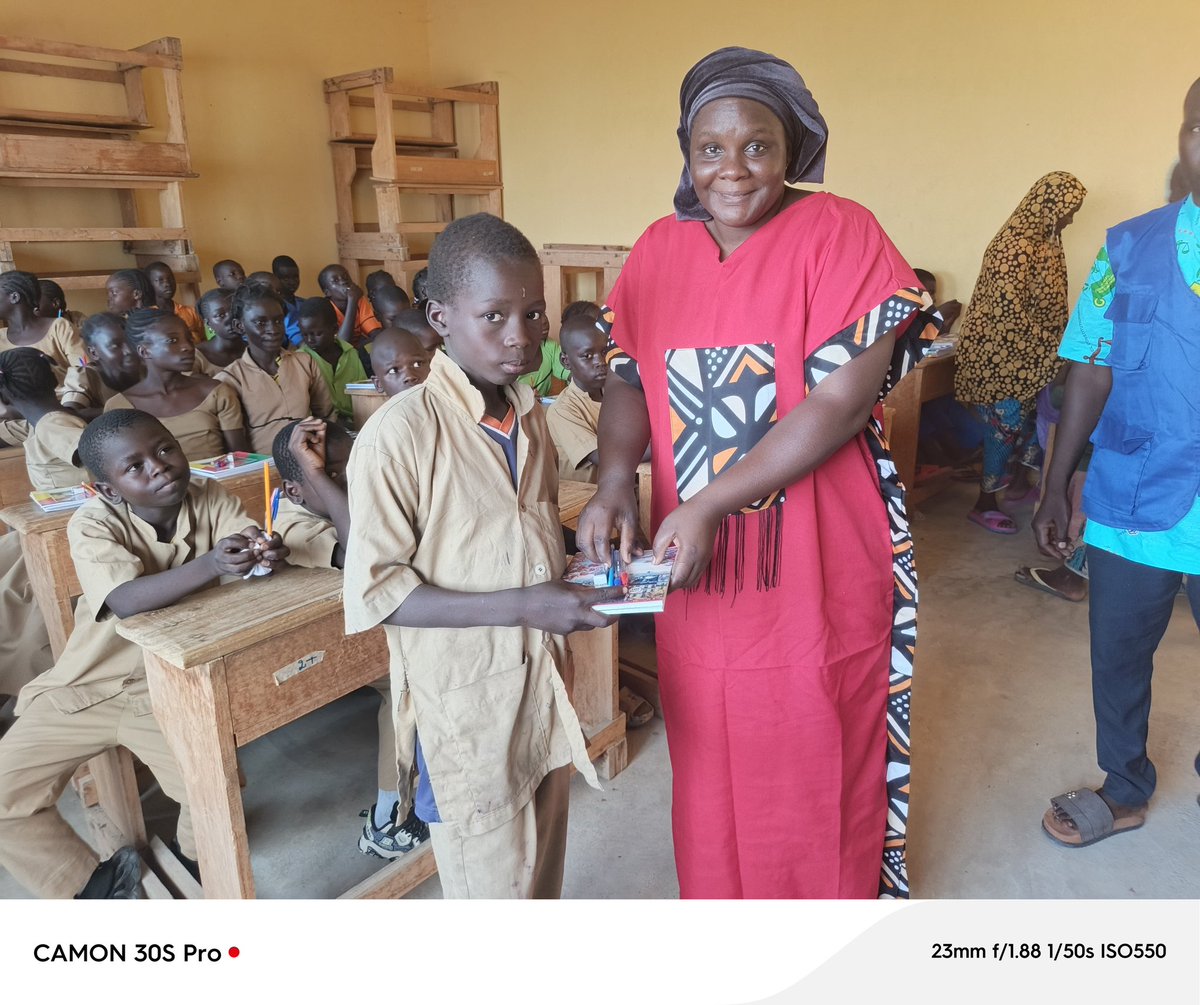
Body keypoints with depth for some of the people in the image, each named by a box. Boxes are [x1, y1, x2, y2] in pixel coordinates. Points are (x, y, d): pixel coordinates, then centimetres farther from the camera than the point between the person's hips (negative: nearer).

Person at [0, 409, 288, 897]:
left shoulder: (210, 499, -10)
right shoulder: (93, 525, -19)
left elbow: (254, 546, -20)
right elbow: (127, 600, -35)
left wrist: (268, 550, -45)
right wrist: (210, 565, -51)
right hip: (87, 688, 0)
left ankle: (195, 852, 18)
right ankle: (94, 882, 18)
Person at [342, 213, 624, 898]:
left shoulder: (532, 417, 4)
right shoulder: (400, 434, -19)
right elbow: (376, 592, -18)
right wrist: (518, 606, -25)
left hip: (545, 691, 7)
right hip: (470, 710, -6)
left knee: (544, 876, 24)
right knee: (495, 891, 12)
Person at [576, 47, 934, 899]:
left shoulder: (838, 234, -10)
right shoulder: (658, 250, 4)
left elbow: (841, 401, -19)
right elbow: (628, 377, 5)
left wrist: (708, 507, -23)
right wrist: (615, 484, -14)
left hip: (818, 565, -4)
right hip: (696, 573, 4)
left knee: (821, 762, 15)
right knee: (711, 758, 20)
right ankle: (719, 903, 48)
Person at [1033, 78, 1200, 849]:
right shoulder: (1129, 248, 0)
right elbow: (1091, 376, 3)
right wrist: (1057, 489, 4)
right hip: (1128, 509, 2)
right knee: (1117, 661, 17)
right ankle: (1126, 791, 41)